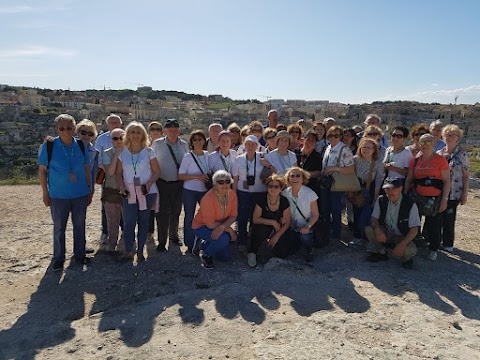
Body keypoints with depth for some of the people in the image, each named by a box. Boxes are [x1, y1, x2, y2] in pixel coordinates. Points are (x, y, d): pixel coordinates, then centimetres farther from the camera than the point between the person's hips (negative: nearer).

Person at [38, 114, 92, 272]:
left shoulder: (81, 145, 1)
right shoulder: (48, 146, -7)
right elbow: (42, 171, -1)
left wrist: (89, 190, 9)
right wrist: (45, 193, -3)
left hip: (80, 194, 2)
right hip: (58, 196, -2)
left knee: (79, 226, 12)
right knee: (59, 228, 9)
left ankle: (79, 255, 28)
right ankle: (58, 258, 24)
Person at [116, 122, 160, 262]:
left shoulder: (149, 151, 0)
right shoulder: (122, 152, 5)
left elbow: (156, 171, 1)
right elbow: (119, 173, 7)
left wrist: (148, 184, -13)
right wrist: (122, 187, -7)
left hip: (147, 192, 0)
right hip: (129, 193, 1)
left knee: (143, 221, 6)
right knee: (129, 222, -4)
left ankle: (140, 251, 17)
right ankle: (128, 251, 8)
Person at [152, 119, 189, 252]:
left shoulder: (184, 145, 4)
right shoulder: (157, 144, -3)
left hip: (178, 183, 3)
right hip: (162, 183, -3)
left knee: (176, 211, 15)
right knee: (162, 212, 0)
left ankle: (173, 235, 34)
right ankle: (162, 241, 10)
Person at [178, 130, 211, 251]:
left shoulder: (207, 155, 5)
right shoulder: (188, 156, -6)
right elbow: (180, 176, -8)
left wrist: (210, 178, -1)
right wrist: (197, 177, -19)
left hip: (205, 190, 3)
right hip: (190, 191, -3)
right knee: (189, 217, 6)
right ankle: (189, 244, 20)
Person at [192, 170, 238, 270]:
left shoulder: (232, 194, -15)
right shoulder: (208, 198, -32)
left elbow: (233, 216, -15)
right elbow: (210, 224, -28)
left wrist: (222, 227, -34)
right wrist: (229, 230, -23)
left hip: (221, 227, 7)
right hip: (201, 226, -6)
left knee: (225, 257, 12)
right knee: (224, 238, -34)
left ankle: (202, 244, 32)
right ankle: (206, 254, -4)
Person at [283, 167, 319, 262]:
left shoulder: (310, 193, -13)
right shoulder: (285, 193, -4)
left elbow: (315, 214, -8)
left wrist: (307, 226, -23)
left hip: (305, 227, -3)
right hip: (291, 227, 3)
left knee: (304, 238, -36)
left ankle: (309, 251, 3)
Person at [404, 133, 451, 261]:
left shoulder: (440, 160, -3)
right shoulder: (415, 161, 8)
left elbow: (447, 181, -4)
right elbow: (408, 180, 11)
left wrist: (444, 199, -10)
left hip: (435, 198, -3)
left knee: (433, 224, 2)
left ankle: (433, 250, 20)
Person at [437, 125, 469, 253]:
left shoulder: (462, 154, -3)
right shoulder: (438, 154, 6)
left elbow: (466, 176, -2)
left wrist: (465, 194, -4)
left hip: (454, 193, -3)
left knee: (449, 219, 3)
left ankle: (448, 243, 18)